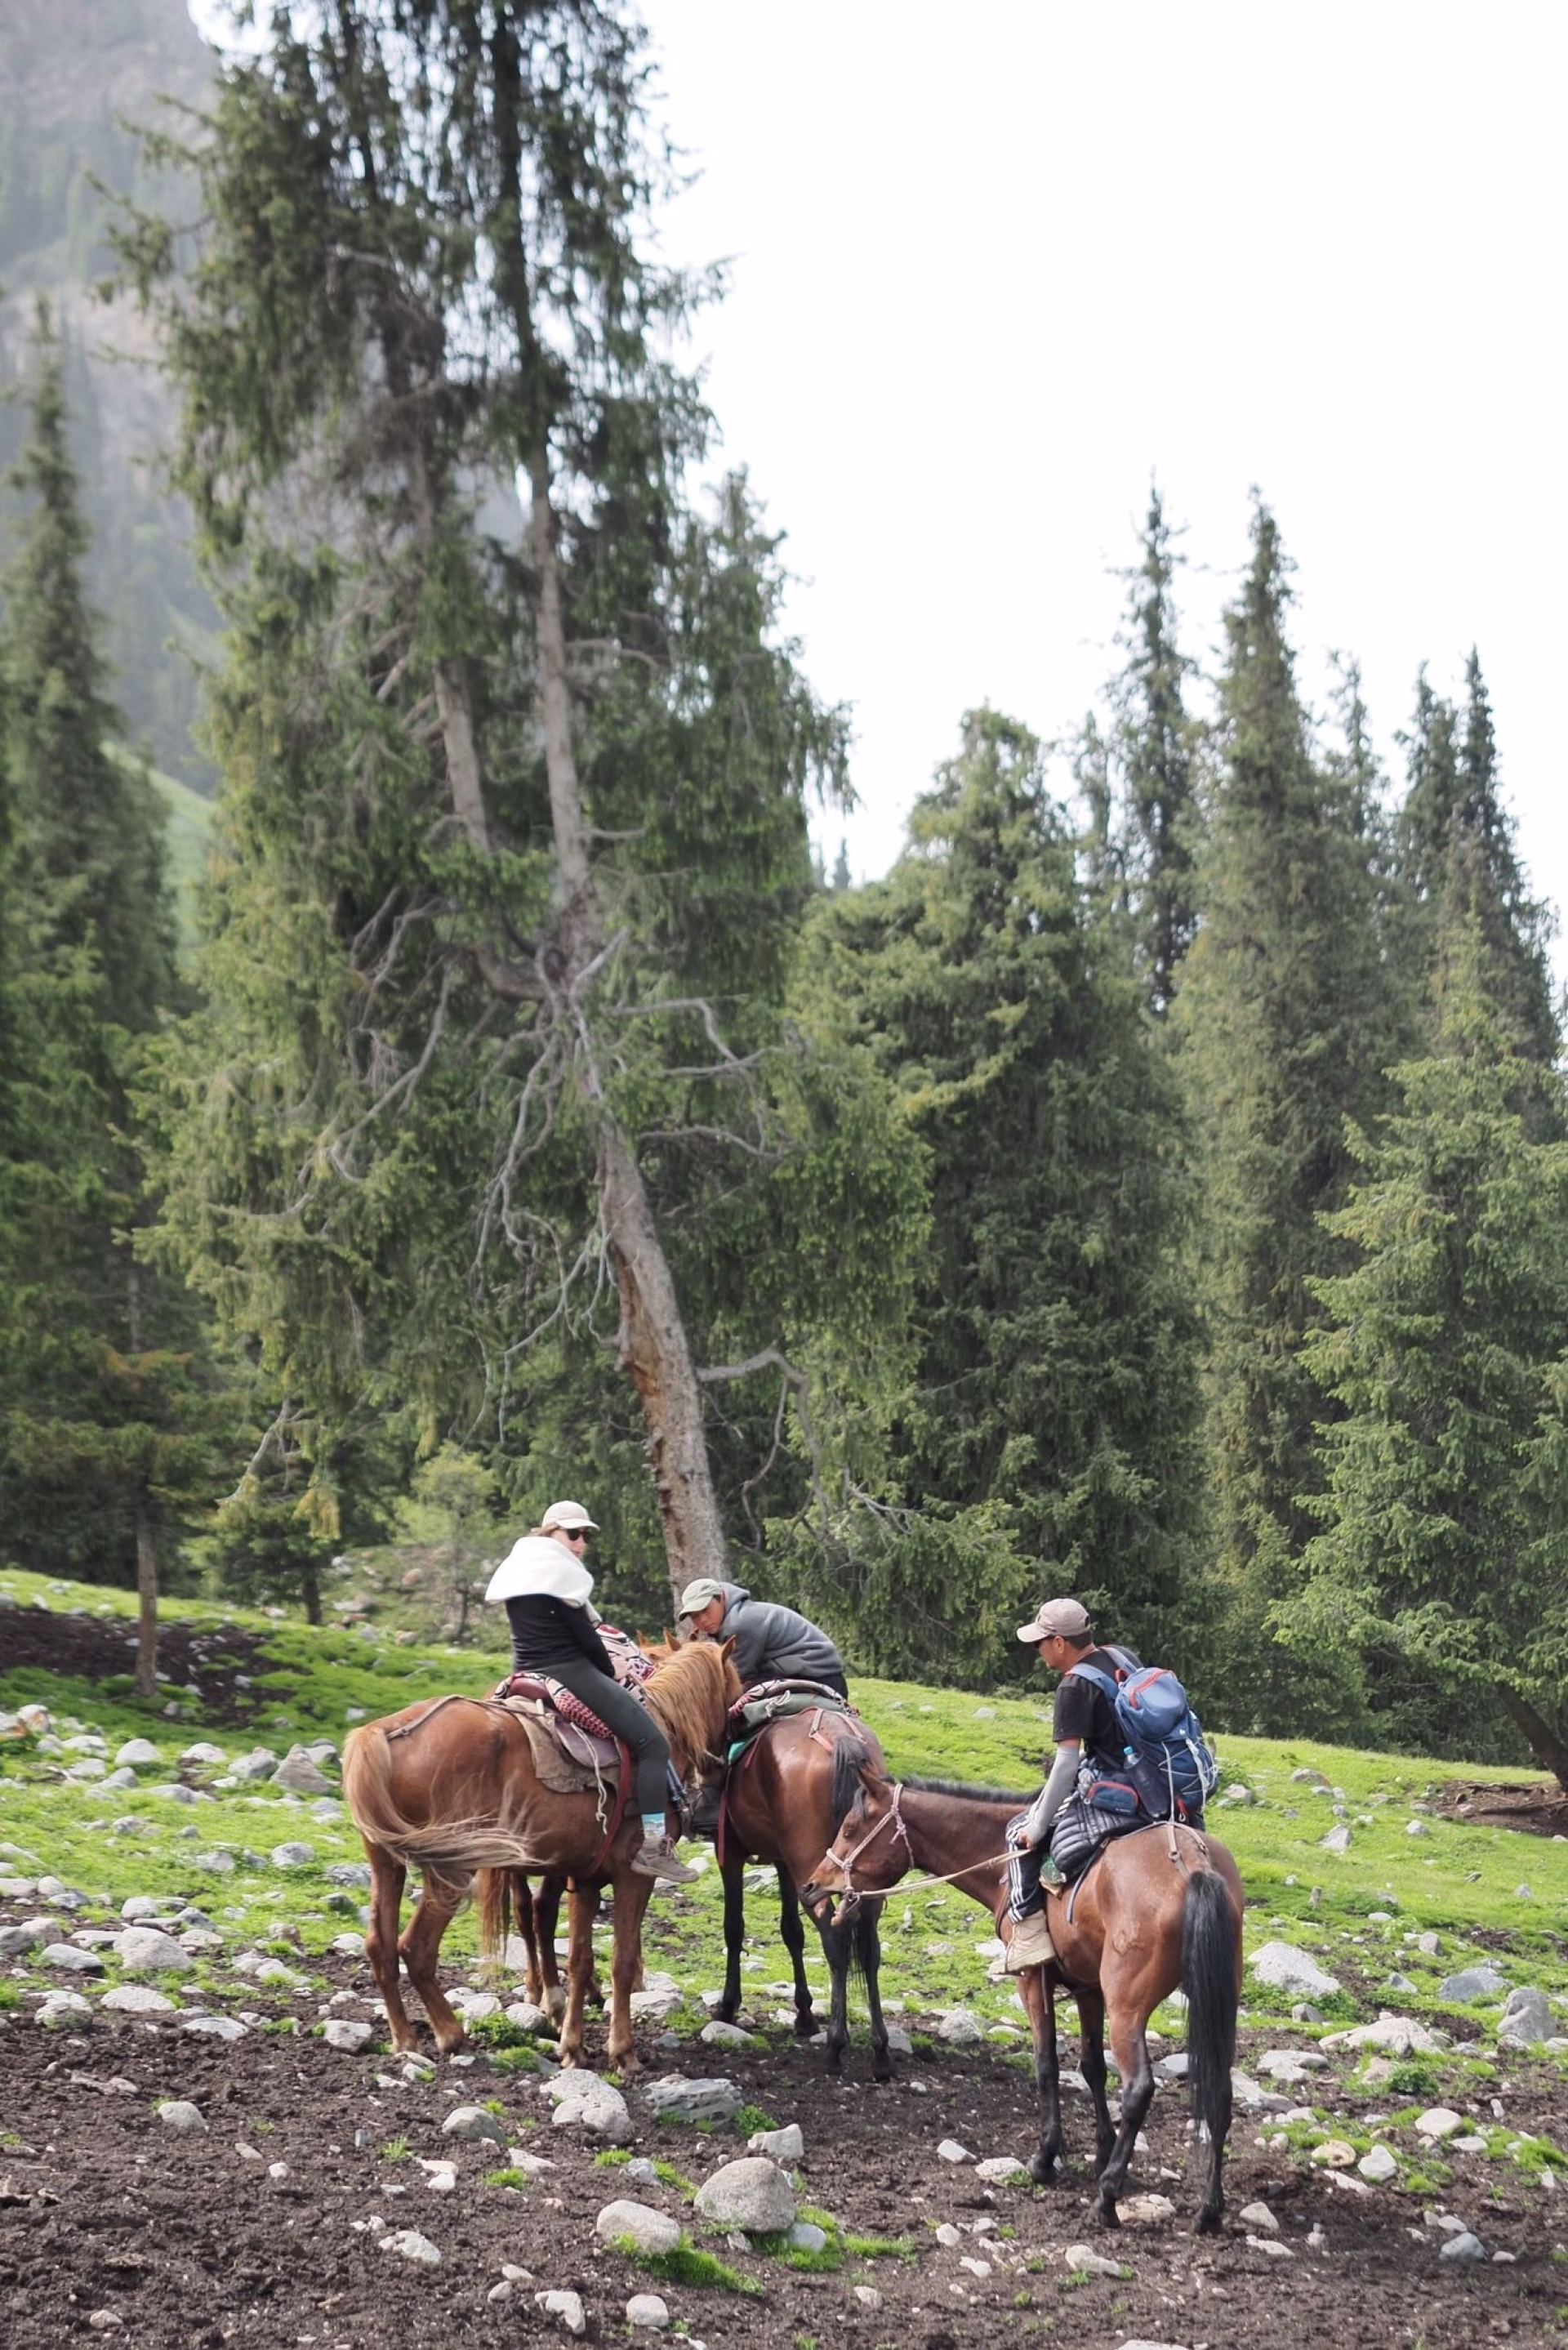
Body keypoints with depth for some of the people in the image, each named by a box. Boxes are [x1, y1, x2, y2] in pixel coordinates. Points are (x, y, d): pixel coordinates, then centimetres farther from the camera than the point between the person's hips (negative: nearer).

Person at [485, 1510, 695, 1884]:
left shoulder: (518, 1566, 16)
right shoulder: (560, 1570, -11)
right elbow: (585, 1637, -10)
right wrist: (611, 1675, 6)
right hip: (569, 1674, -9)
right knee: (652, 1743, -9)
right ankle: (652, 1846, -16)